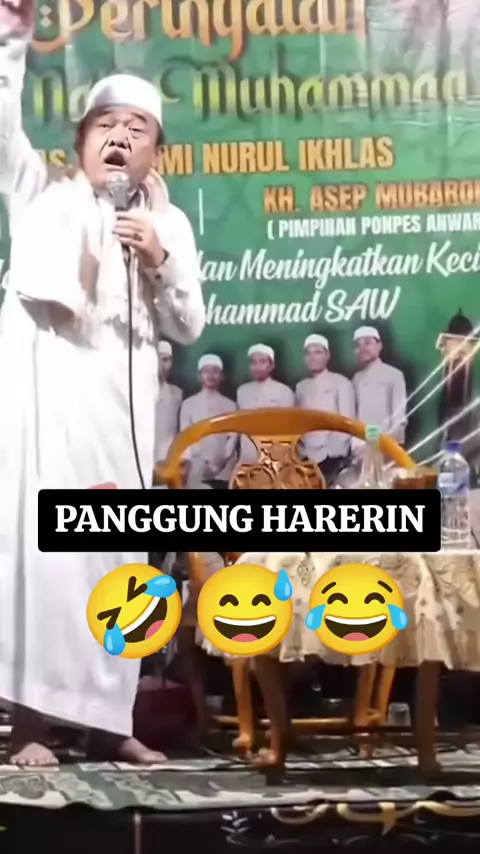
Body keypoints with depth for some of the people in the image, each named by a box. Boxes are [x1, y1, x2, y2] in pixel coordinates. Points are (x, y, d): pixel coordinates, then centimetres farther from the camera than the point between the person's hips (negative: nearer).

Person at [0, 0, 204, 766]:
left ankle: (109, 716, 9)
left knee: (118, 549, 1)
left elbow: (188, 328, 11)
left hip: (120, 400, 2)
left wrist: (159, 261, -3)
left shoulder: (168, 224, 17)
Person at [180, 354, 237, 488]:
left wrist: (221, 461, -10)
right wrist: (201, 462, -7)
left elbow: (233, 436, 6)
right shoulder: (188, 404, 10)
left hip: (224, 471, 0)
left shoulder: (230, 405, 11)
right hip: (197, 472, 0)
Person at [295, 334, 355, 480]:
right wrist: (302, 452, 2)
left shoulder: (341, 383, 0)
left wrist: (330, 452, -11)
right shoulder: (300, 387, 14)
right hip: (307, 458, 4)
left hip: (331, 457, -4)